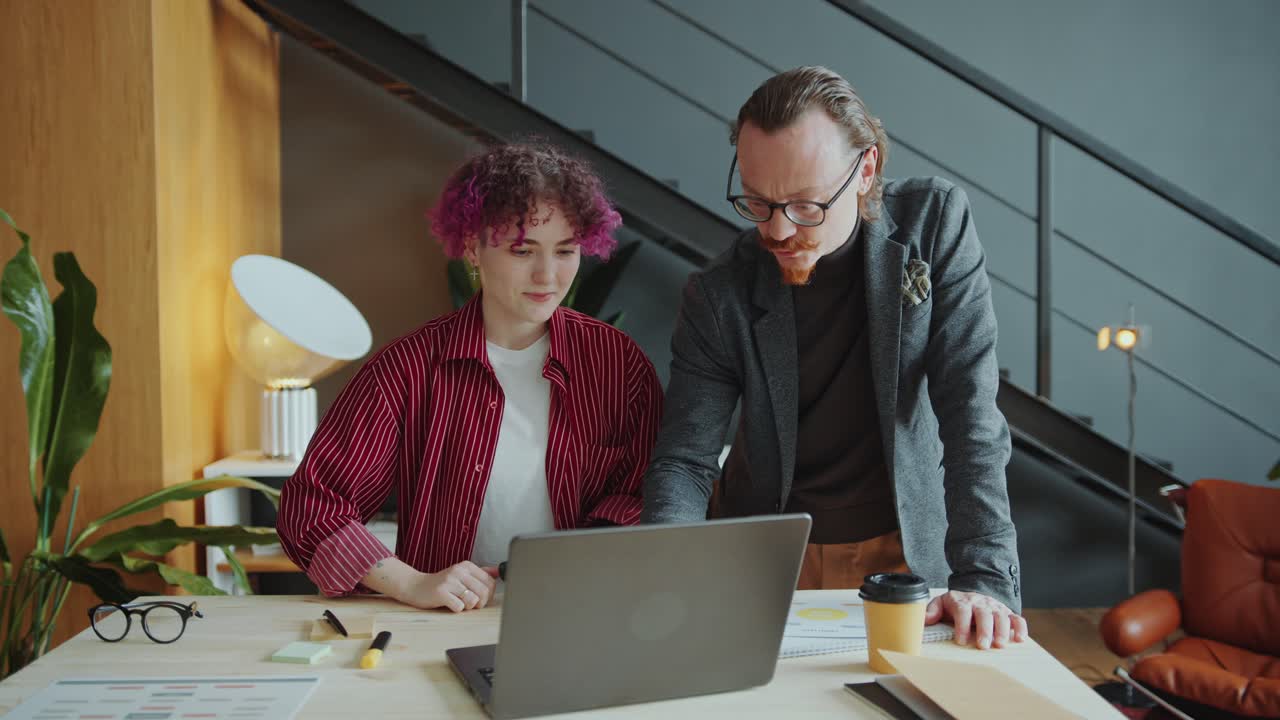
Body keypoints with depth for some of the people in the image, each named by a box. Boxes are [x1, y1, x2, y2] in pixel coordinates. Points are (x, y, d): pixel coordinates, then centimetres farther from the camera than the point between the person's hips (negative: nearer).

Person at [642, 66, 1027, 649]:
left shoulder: (936, 223, -10)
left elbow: (970, 410, -15)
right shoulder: (718, 295, -10)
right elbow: (685, 459, -10)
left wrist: (982, 577, -24)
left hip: (907, 550, 0)